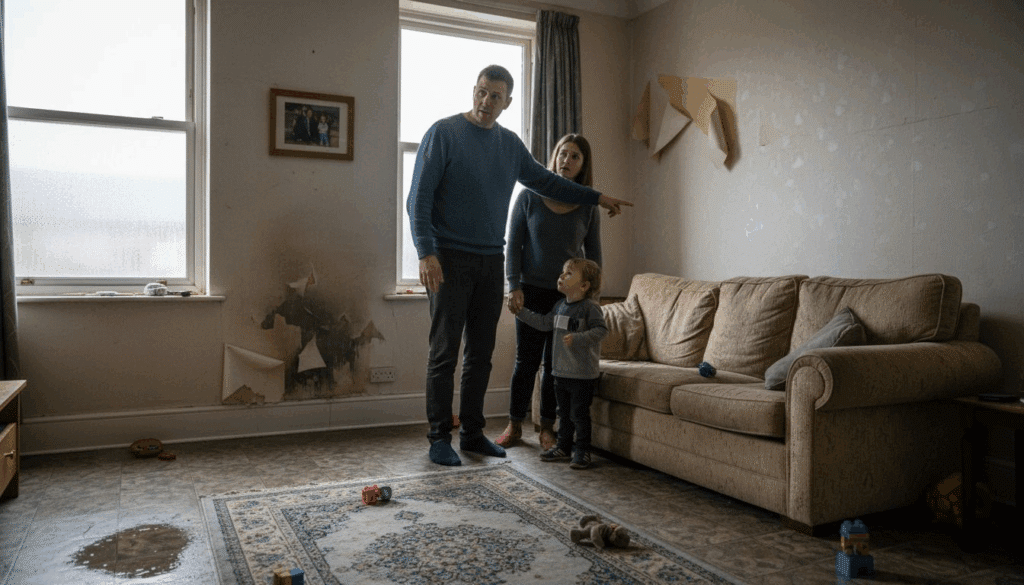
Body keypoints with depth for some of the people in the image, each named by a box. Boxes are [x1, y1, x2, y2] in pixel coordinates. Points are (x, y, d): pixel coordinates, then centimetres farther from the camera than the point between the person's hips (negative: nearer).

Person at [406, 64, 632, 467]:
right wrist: (426, 252, -20)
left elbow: (545, 181, 26)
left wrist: (597, 197, 24)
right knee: (445, 352, -3)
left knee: (481, 353, 8)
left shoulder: (510, 144, 13)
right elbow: (419, 199, -9)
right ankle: (439, 437, 8)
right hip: (449, 260, -5)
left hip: (491, 261, 6)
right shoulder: (444, 133, -4)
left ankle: (472, 433, 19)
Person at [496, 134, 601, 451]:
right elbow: (514, 244, 0)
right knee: (526, 360, 4)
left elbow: (593, 254, 8)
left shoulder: (588, 206, 3)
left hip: (569, 295, 1)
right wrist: (514, 286, -7)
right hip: (532, 291, -1)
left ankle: (547, 429, 19)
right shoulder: (530, 196, 0)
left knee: (555, 364, 6)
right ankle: (514, 425, 18)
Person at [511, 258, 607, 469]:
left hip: (583, 374, -7)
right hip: (561, 371, 7)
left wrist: (577, 338, -32)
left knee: (579, 414, 1)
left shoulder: (590, 307, -14)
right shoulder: (560, 306, 10)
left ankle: (582, 451, 15)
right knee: (564, 412, 18)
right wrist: (521, 312, 18)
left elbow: (601, 330, -22)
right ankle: (563, 447, 31)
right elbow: (544, 323, 20)